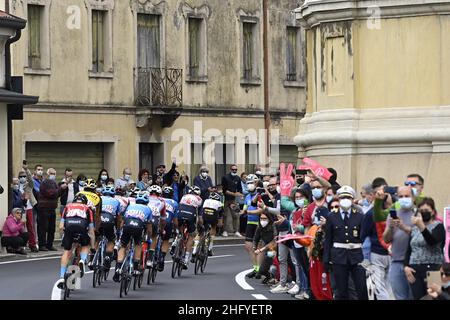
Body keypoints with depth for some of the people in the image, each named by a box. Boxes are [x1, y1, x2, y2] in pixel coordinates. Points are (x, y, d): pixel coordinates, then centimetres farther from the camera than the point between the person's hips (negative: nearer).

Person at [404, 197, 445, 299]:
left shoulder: (438, 226, 2)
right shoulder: (414, 229, 17)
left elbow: (432, 241, -19)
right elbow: (409, 250, 17)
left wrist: (421, 226, -32)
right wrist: (406, 266, 2)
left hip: (432, 268, -5)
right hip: (415, 270, 5)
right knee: (418, 297, -2)